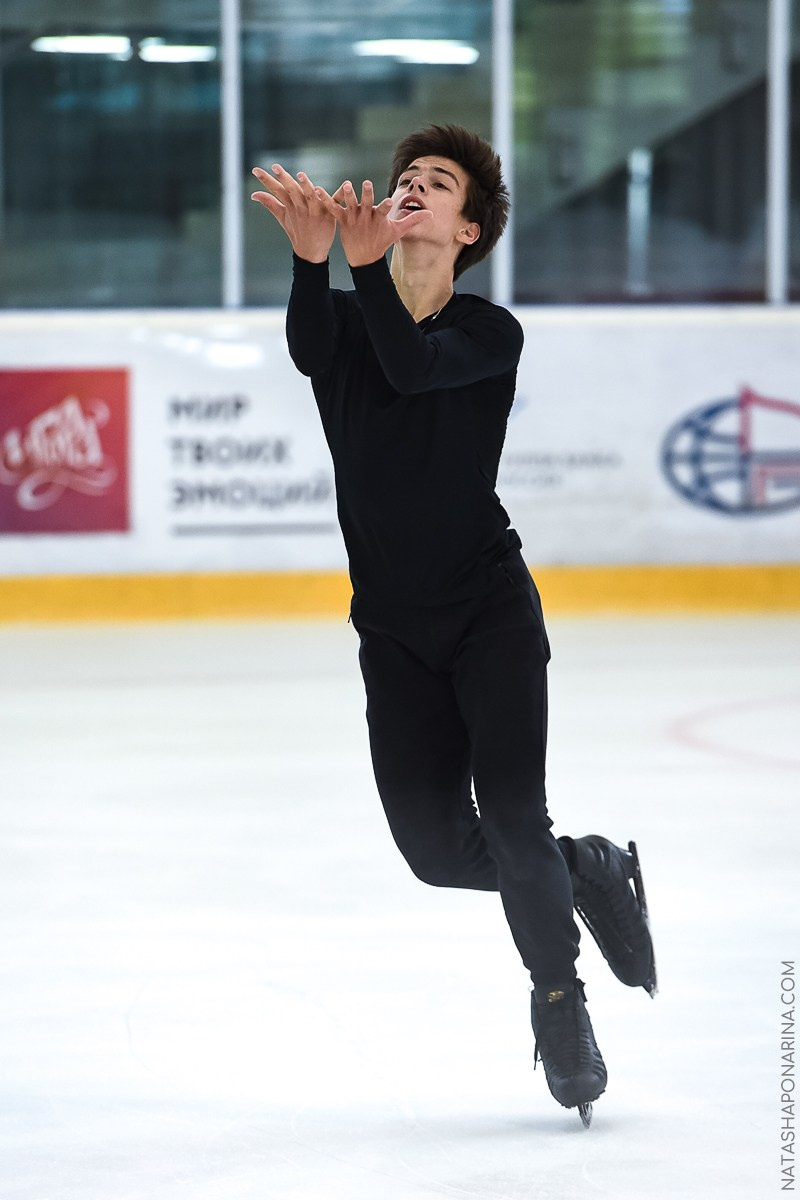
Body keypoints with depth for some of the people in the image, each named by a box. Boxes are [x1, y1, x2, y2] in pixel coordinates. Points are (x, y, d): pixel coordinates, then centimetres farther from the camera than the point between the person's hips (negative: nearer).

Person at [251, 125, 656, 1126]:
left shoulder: (490, 334, -7)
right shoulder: (342, 316, 3)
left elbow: (411, 366, -28)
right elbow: (309, 350, -22)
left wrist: (367, 266, -44)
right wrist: (311, 258, -43)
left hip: (493, 613, -3)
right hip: (393, 630, 4)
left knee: (511, 817, -16)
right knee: (437, 847, -1)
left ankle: (558, 1000, 7)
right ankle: (584, 871, 28)